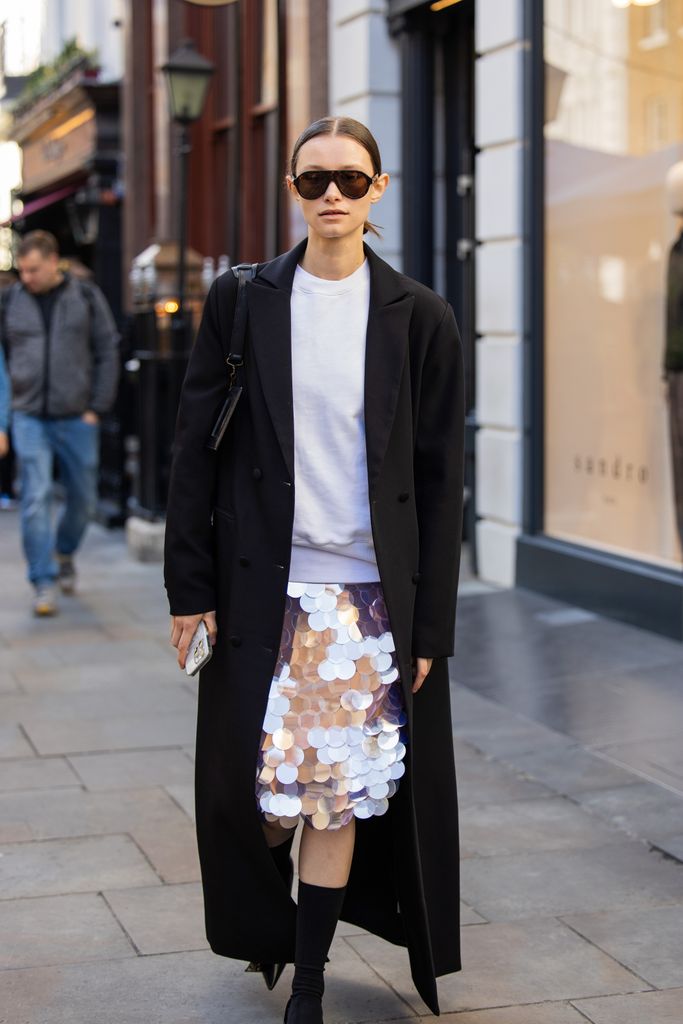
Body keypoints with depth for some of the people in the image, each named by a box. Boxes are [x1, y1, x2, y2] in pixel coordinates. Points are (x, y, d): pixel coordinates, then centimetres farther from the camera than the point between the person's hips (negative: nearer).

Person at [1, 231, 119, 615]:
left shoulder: (87, 297, 1)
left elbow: (107, 353, 2)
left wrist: (97, 408, -4)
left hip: (77, 419, 1)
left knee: (84, 498, 10)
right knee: (36, 499, -10)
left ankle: (64, 553, 37)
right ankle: (44, 583, -5)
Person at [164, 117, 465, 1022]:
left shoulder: (420, 318, 1)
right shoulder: (242, 302, 3)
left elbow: (439, 480, 2)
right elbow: (196, 447, 4)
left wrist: (431, 623, -1)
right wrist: (189, 585, -1)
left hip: (369, 594, 0)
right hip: (262, 588, 1)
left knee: (340, 794, 3)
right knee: (253, 781, 6)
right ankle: (269, 925, 37)